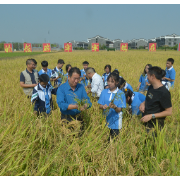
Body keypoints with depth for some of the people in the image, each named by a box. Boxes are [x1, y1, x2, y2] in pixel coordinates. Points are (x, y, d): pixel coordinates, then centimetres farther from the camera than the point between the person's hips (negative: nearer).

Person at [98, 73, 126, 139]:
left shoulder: (121, 93, -7)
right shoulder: (104, 92, 2)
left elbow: (119, 110, -10)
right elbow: (100, 106, 3)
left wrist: (114, 107, -31)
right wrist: (103, 107, -19)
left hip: (115, 122, -3)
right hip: (105, 120, 3)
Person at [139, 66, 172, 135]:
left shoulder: (164, 93, -22)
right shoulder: (151, 87, 2)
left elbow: (169, 112, -18)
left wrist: (151, 116, -22)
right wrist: (143, 103, -3)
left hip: (155, 124, -7)